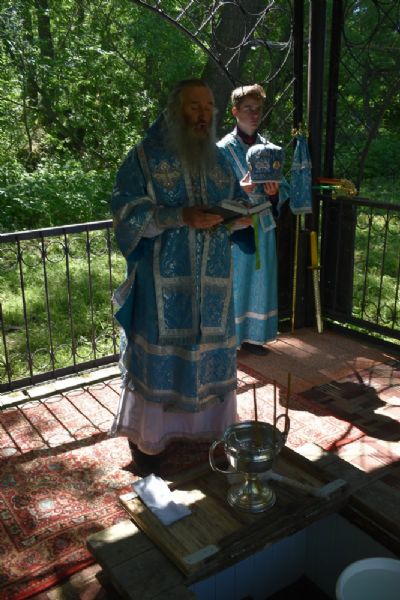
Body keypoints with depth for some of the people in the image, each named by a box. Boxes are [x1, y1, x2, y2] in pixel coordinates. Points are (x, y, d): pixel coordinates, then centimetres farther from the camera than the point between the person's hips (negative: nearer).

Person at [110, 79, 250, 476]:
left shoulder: (217, 159, 12)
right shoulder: (146, 156, -3)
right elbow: (126, 210, -11)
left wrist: (239, 216, -12)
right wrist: (181, 216, -23)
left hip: (211, 280, 5)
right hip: (163, 281, -4)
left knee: (210, 351, 11)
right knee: (157, 355, 2)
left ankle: (206, 424, 29)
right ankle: (146, 437, 17)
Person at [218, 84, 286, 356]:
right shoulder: (224, 148, -7)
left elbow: (274, 187, 15)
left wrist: (274, 192, -8)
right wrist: (240, 190, -26)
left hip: (263, 226, 6)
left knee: (260, 281, 11)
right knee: (233, 282, 0)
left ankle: (251, 336, 26)